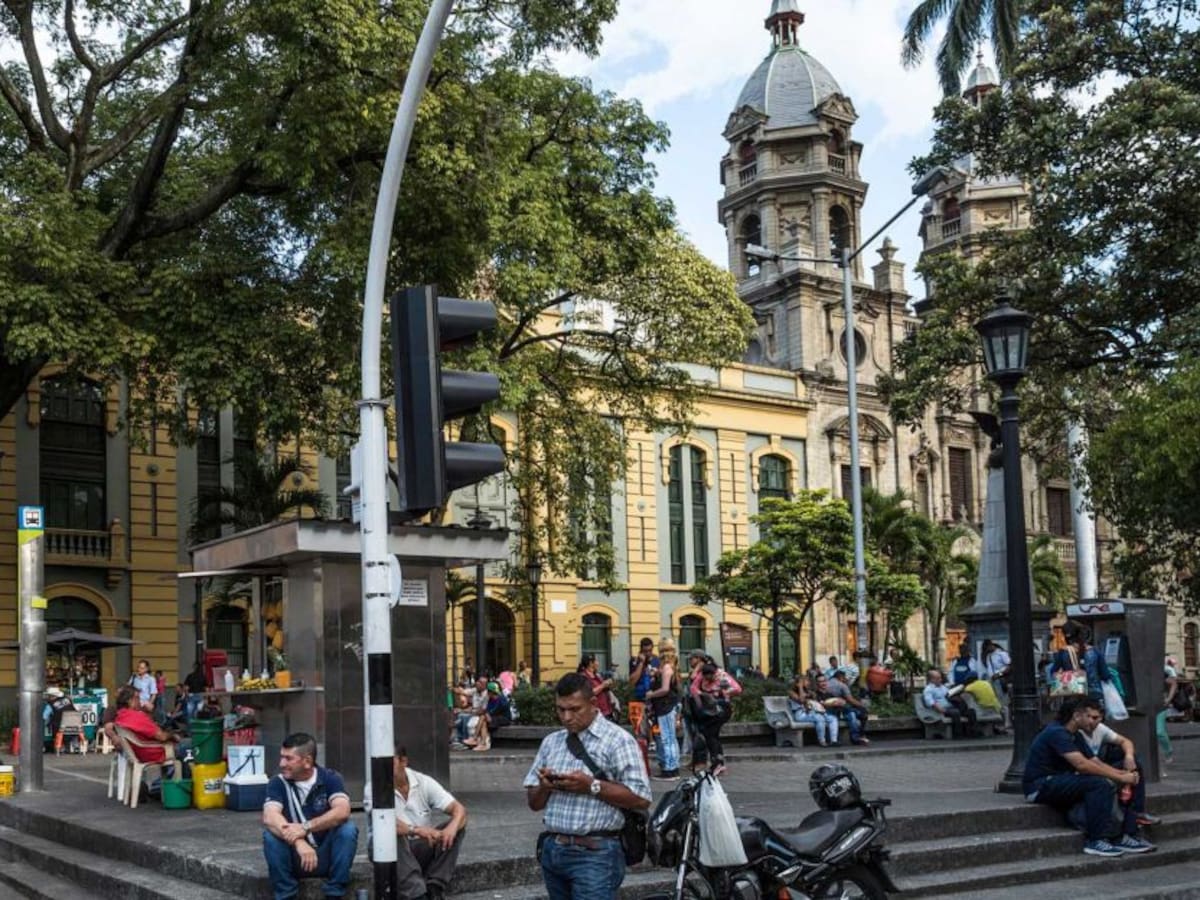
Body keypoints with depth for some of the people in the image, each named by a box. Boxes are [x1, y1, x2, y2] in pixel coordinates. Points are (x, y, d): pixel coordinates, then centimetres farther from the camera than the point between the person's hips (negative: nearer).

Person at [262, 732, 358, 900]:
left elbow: (342, 811, -24)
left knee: (348, 829, -26)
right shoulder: (278, 783, -5)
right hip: (295, 860, 0)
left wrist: (306, 827, -36)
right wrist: (298, 842, -39)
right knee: (271, 834, -25)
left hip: (326, 857, 0)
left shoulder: (330, 778, -6)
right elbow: (269, 817, -24)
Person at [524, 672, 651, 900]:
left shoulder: (617, 740, -6)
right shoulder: (551, 742, 13)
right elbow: (534, 803, 16)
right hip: (552, 850, 6)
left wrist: (592, 786, -18)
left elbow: (640, 798, -13)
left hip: (595, 853, -6)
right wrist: (544, 787, -6)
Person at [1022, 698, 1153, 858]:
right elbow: (1082, 765, -26)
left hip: (1061, 783, 10)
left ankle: (1126, 837, -4)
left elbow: (1096, 763, 11)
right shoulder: (1057, 733, -17)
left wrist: (1124, 773, -7)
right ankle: (1097, 841, -23)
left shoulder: (1075, 737, 16)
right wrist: (1119, 777, -22)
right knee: (1098, 783, -26)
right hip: (1039, 786, -10)